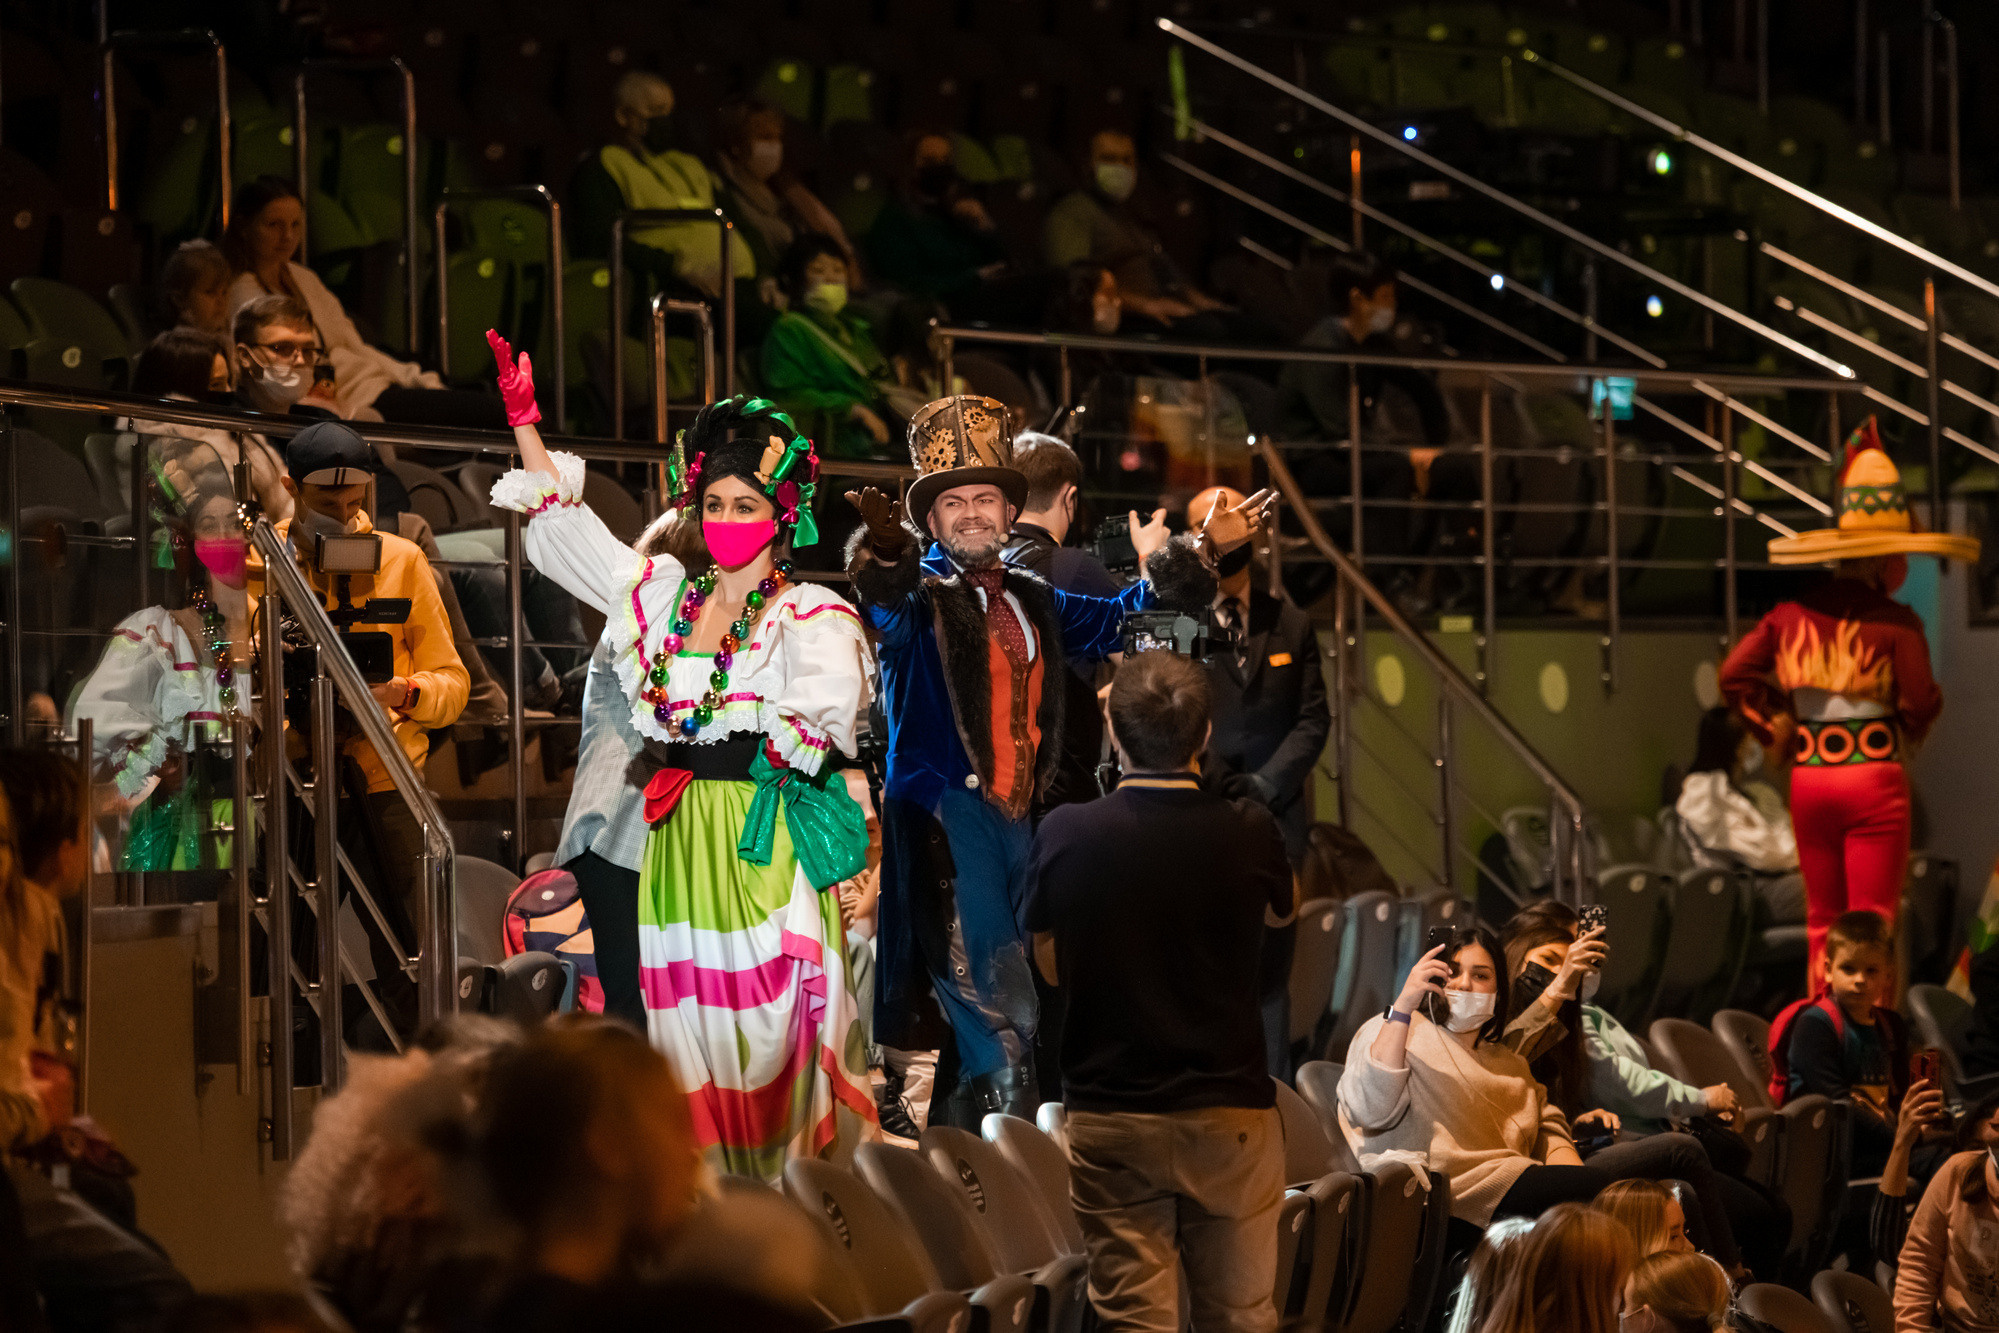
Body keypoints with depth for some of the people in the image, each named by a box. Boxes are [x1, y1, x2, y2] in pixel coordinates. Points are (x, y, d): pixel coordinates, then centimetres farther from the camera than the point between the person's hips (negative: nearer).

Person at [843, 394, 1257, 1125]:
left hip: (1011, 820, 8)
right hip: (943, 821, -8)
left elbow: (1114, 622, 32)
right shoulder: (922, 599, -5)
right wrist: (882, 549, -52)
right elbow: (886, 602, -29)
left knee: (981, 1014, 13)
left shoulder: (1030, 602, 17)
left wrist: (1190, 558, 24)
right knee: (1001, 1016, -15)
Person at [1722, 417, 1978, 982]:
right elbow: (1921, 702, -14)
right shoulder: (1895, 623, -11)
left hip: (1808, 781, 5)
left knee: (1823, 923, 13)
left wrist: (1773, 727, 11)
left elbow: (1734, 674, 2)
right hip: (1874, 777, -5)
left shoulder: (1794, 615, 4)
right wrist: (1911, 731, 8)